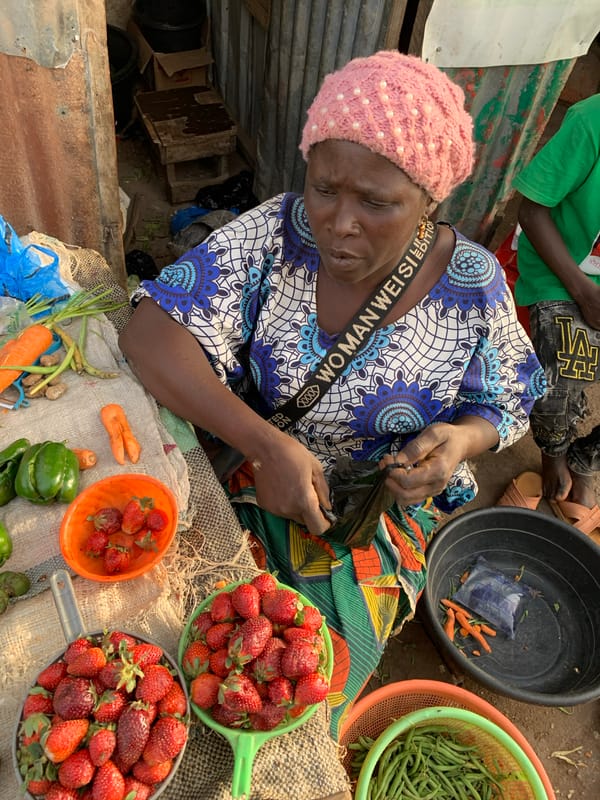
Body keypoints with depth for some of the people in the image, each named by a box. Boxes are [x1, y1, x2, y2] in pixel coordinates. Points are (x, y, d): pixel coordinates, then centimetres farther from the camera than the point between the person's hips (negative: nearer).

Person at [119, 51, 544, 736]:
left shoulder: (473, 286, -14)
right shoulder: (276, 233, -15)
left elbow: (507, 405, 3)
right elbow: (150, 329, -22)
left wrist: (462, 439, -23)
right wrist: (265, 443, -34)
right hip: (251, 471, 1)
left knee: (326, 671, -9)